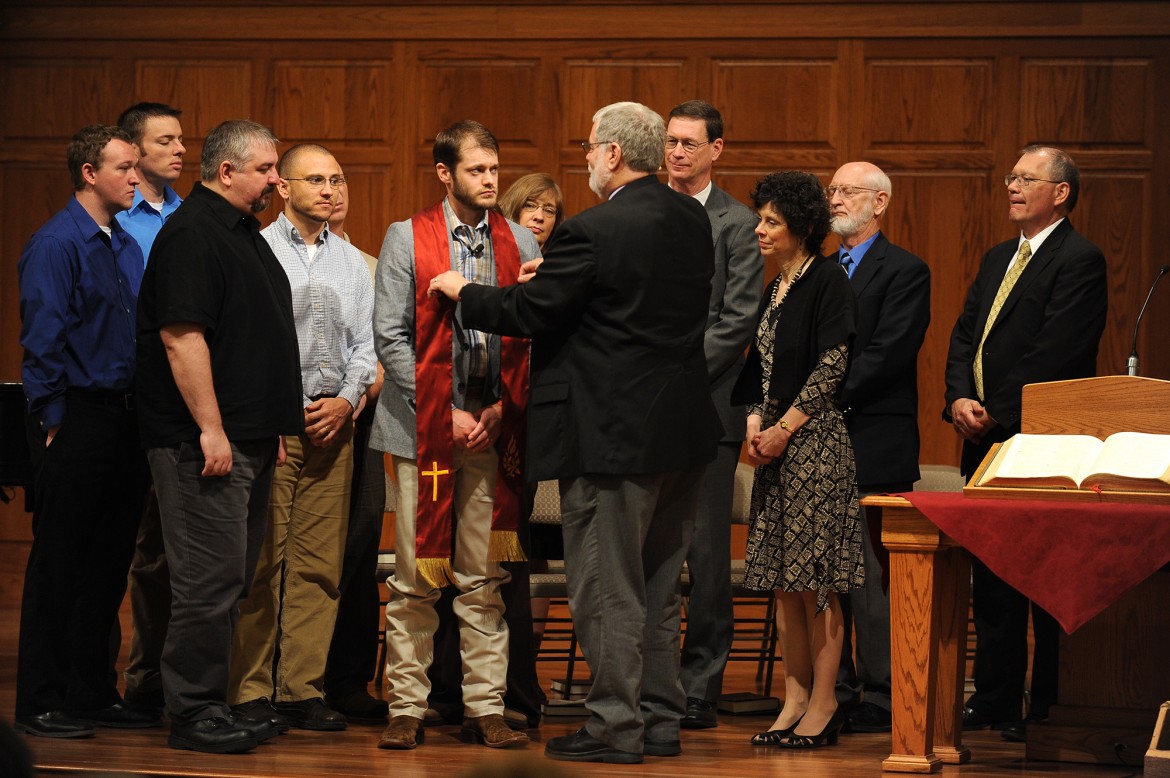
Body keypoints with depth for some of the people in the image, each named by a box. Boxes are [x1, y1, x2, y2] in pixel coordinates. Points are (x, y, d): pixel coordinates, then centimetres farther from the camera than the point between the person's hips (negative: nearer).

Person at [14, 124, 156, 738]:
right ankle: (41, 704, 2)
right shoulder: (55, 244, -11)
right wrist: (54, 422, -14)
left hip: (122, 417, 8)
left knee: (109, 561, 11)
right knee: (58, 565, -3)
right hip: (76, 418, -8)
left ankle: (94, 693, 19)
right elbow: (43, 340, -13)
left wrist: (140, 412, 12)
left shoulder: (127, 245, 14)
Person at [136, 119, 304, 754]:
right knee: (210, 579, -8)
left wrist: (273, 429, 22)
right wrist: (210, 429, -22)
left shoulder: (244, 233, 18)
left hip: (250, 439, 10)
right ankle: (193, 714, -3)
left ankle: (213, 705, 17)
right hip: (207, 440, -10)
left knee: (232, 581, 12)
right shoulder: (192, 234, -13)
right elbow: (180, 336, -20)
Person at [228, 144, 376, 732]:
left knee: (318, 563, 2)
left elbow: (364, 343, 14)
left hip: (332, 421, 5)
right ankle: (250, 693, -3)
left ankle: (302, 689, 5)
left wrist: (347, 400, -2)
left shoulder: (351, 261, 16)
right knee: (261, 561, -5)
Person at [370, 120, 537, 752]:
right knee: (414, 579, 0)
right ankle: (406, 709, 5)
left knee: (484, 580, 4)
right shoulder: (406, 239, 3)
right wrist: (445, 413, -8)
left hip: (495, 428, 2)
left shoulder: (520, 244, 10)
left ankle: (485, 709, 7)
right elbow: (390, 337, -3)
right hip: (426, 424, -2)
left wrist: (503, 408, -3)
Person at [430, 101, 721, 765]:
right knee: (658, 586, 16)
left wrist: (463, 291, 3)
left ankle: (616, 728, 4)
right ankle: (661, 720, 22)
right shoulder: (692, 220, 6)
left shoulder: (596, 232, -18)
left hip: (615, 435, -8)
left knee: (607, 589, 0)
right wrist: (557, 277, 20)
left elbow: (527, 315, -15)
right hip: (683, 434, 8)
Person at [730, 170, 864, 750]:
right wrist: (754, 425, 2)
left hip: (814, 440, -8)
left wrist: (784, 429, -13)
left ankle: (823, 707, -2)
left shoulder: (827, 280, -8)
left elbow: (831, 367, -14)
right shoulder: (774, 292, 16)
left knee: (816, 581, -6)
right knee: (783, 581, 8)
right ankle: (795, 701, 12)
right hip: (774, 441, 8)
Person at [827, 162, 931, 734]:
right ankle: (833, 691, 13)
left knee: (871, 574, -6)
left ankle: (879, 697, -2)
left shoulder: (905, 272, -3)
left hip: (872, 446, -7)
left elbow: (885, 355, -13)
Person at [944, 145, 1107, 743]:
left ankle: (1048, 708, 0)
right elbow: (965, 336, 14)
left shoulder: (1079, 261, -9)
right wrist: (960, 399, -4)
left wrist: (998, 414, -16)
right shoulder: (998, 260, 19)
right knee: (990, 580, 11)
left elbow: (1055, 354, -17)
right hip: (987, 442, 9)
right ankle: (994, 699, 18)